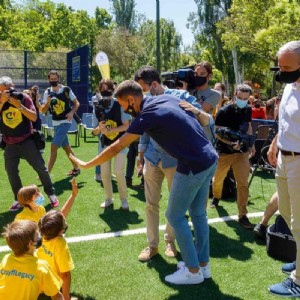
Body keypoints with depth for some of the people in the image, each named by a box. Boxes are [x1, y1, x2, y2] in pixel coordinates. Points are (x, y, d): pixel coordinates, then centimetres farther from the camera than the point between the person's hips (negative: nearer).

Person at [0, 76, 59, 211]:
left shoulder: (23, 97, -5)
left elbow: (34, 117, -11)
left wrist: (20, 106, -22)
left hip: (27, 141, -2)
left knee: (41, 168, -1)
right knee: (11, 172, 6)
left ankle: (51, 194, 14)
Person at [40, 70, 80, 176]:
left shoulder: (66, 90, -7)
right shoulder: (48, 92, 3)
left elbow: (76, 103, 2)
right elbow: (43, 111, 0)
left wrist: (72, 112, -16)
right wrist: (48, 102, -18)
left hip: (65, 122, -6)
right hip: (55, 123, 6)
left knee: (54, 147, -13)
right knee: (66, 147, 15)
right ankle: (76, 168, 30)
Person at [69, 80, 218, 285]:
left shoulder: (147, 115, -13)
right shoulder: (168, 98, 10)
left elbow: (116, 148, -7)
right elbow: (206, 119, 18)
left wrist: (87, 164, 2)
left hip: (193, 166, -9)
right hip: (210, 160, 9)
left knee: (175, 216, 6)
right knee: (198, 213, 20)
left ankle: (193, 271, 16)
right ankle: (203, 264, 31)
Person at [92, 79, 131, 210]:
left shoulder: (120, 105, -14)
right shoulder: (97, 107, -3)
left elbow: (126, 126, -14)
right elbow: (95, 131, 0)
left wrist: (109, 130, -23)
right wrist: (99, 128, -24)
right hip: (104, 144, 4)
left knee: (118, 172, -11)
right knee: (104, 173, 5)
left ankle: (124, 199, 8)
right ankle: (108, 198, 25)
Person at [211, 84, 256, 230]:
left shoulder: (248, 110, 2)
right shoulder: (223, 112, -14)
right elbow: (217, 133, -15)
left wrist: (251, 144, 15)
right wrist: (231, 143, -29)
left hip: (242, 151, 3)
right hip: (224, 151, -2)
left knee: (243, 183, -6)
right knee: (218, 179, 16)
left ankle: (242, 216, -1)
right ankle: (216, 197, 48)